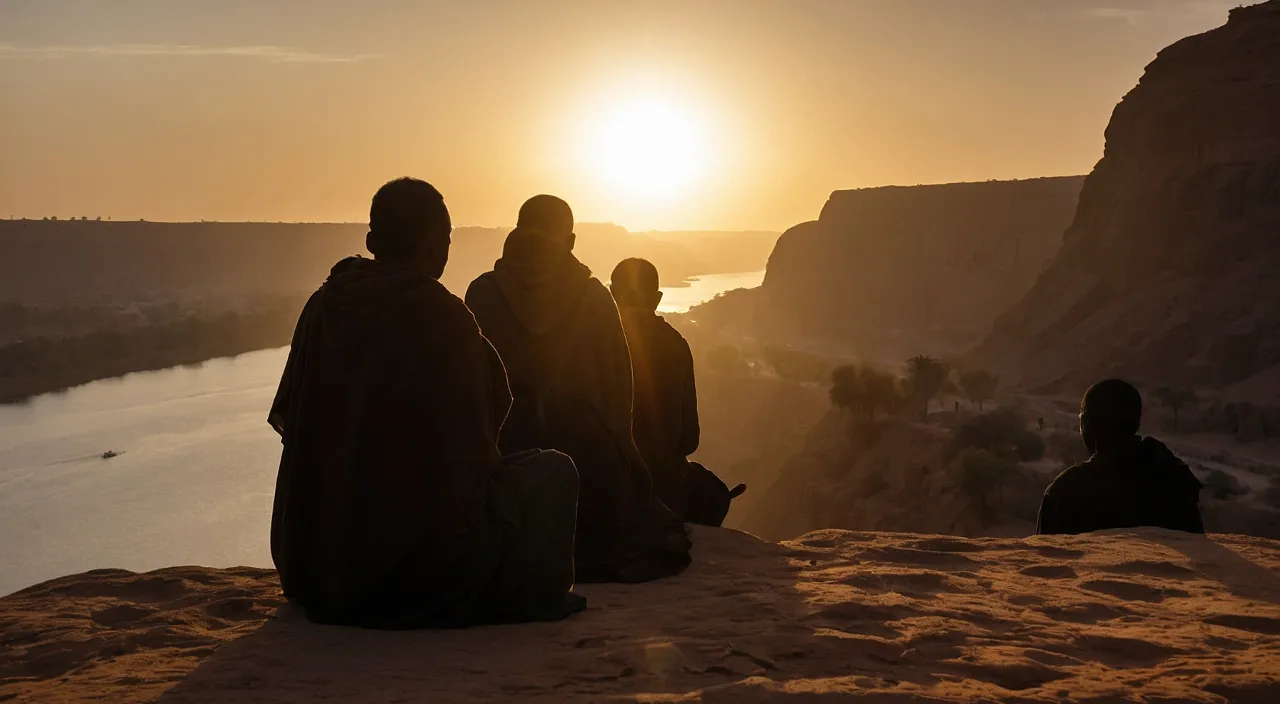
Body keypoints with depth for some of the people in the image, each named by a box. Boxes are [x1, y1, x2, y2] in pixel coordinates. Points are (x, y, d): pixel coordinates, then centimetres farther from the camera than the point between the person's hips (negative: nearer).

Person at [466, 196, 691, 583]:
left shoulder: (483, 294, -3)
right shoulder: (595, 298, -2)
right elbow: (619, 385, 1)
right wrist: (618, 452, 12)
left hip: (505, 452, 0)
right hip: (588, 457, 0)